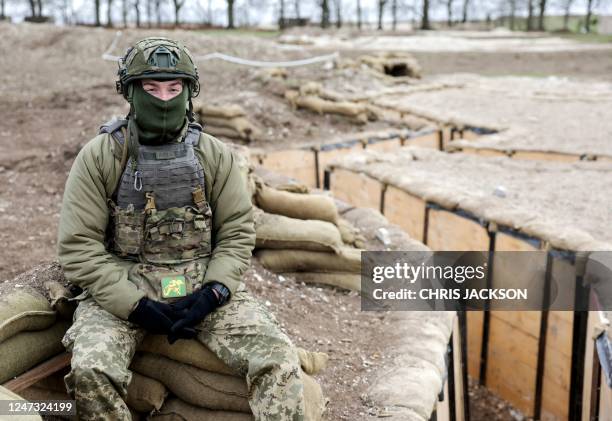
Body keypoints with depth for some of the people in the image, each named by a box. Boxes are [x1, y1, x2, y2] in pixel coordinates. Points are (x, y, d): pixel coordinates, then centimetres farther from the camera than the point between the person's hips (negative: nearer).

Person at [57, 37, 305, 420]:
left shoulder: (215, 155, 4)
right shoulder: (100, 156, -2)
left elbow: (238, 231, 4)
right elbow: (79, 247, -6)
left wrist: (214, 291, -13)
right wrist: (137, 305, -16)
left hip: (203, 284, 2)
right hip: (123, 287, -1)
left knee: (278, 357, -19)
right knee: (91, 369, -29)